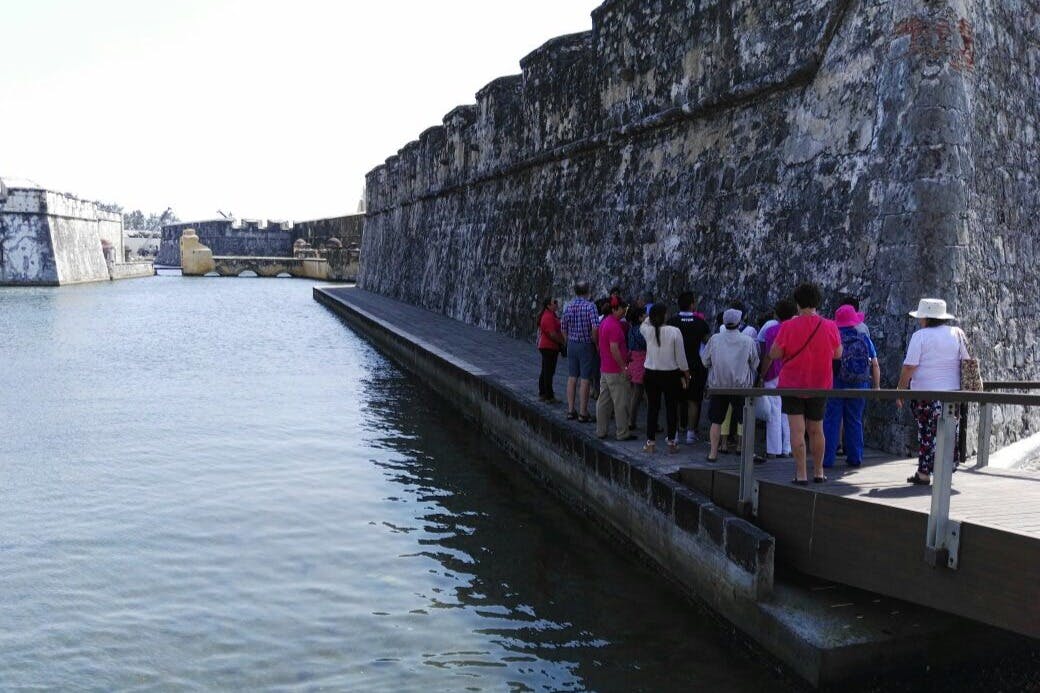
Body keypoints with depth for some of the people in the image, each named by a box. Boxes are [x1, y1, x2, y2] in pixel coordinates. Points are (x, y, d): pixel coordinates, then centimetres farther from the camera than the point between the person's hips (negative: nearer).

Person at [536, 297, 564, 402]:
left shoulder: (550, 315, 15)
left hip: (545, 346, 11)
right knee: (549, 372, -7)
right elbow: (552, 334, -24)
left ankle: (542, 394, 23)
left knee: (545, 371, 16)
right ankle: (549, 397, -4)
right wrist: (562, 342, -12)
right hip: (550, 347, -11)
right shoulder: (549, 317, -19)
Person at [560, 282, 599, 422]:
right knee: (585, 379, -1)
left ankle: (571, 410, 16)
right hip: (586, 345, -5)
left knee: (572, 378, 12)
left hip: (571, 344, 6)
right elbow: (595, 327, -22)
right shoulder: (589, 306, -12)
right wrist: (596, 343, -9)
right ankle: (583, 413, 1)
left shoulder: (568, 307, 5)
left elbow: (563, 328, 11)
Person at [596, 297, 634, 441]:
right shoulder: (614, 326, -18)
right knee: (621, 403, -2)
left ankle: (600, 431, 17)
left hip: (604, 369, 10)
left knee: (603, 401, 12)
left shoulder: (604, 322, 12)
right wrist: (624, 368, -19)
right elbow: (614, 349, -24)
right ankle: (622, 433, 3)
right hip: (616, 371, -10)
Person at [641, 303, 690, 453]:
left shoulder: (647, 330, -8)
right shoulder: (674, 331, -14)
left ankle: (650, 442, 12)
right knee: (671, 408, 9)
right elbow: (680, 356, -7)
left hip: (651, 375, 2)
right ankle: (671, 442, 13)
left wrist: (652, 317, 15)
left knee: (652, 408, 9)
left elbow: (643, 324, 21)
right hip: (671, 375, -2)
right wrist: (686, 374, 5)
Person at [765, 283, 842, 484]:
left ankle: (801, 474, -3)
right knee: (816, 430, 16)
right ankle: (819, 472, 26)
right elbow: (838, 354, 7)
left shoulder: (789, 326, -13)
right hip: (820, 386, 3)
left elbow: (774, 354, -8)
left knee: (797, 430, 0)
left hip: (792, 384, -3)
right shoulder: (830, 326, -5)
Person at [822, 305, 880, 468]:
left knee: (831, 422, 1)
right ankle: (855, 458, 16)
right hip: (859, 387, 3)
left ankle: (827, 459, 0)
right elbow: (875, 365, 5)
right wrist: (876, 386, 11)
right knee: (855, 422, 13)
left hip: (836, 386, -3)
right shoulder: (864, 339, 4)